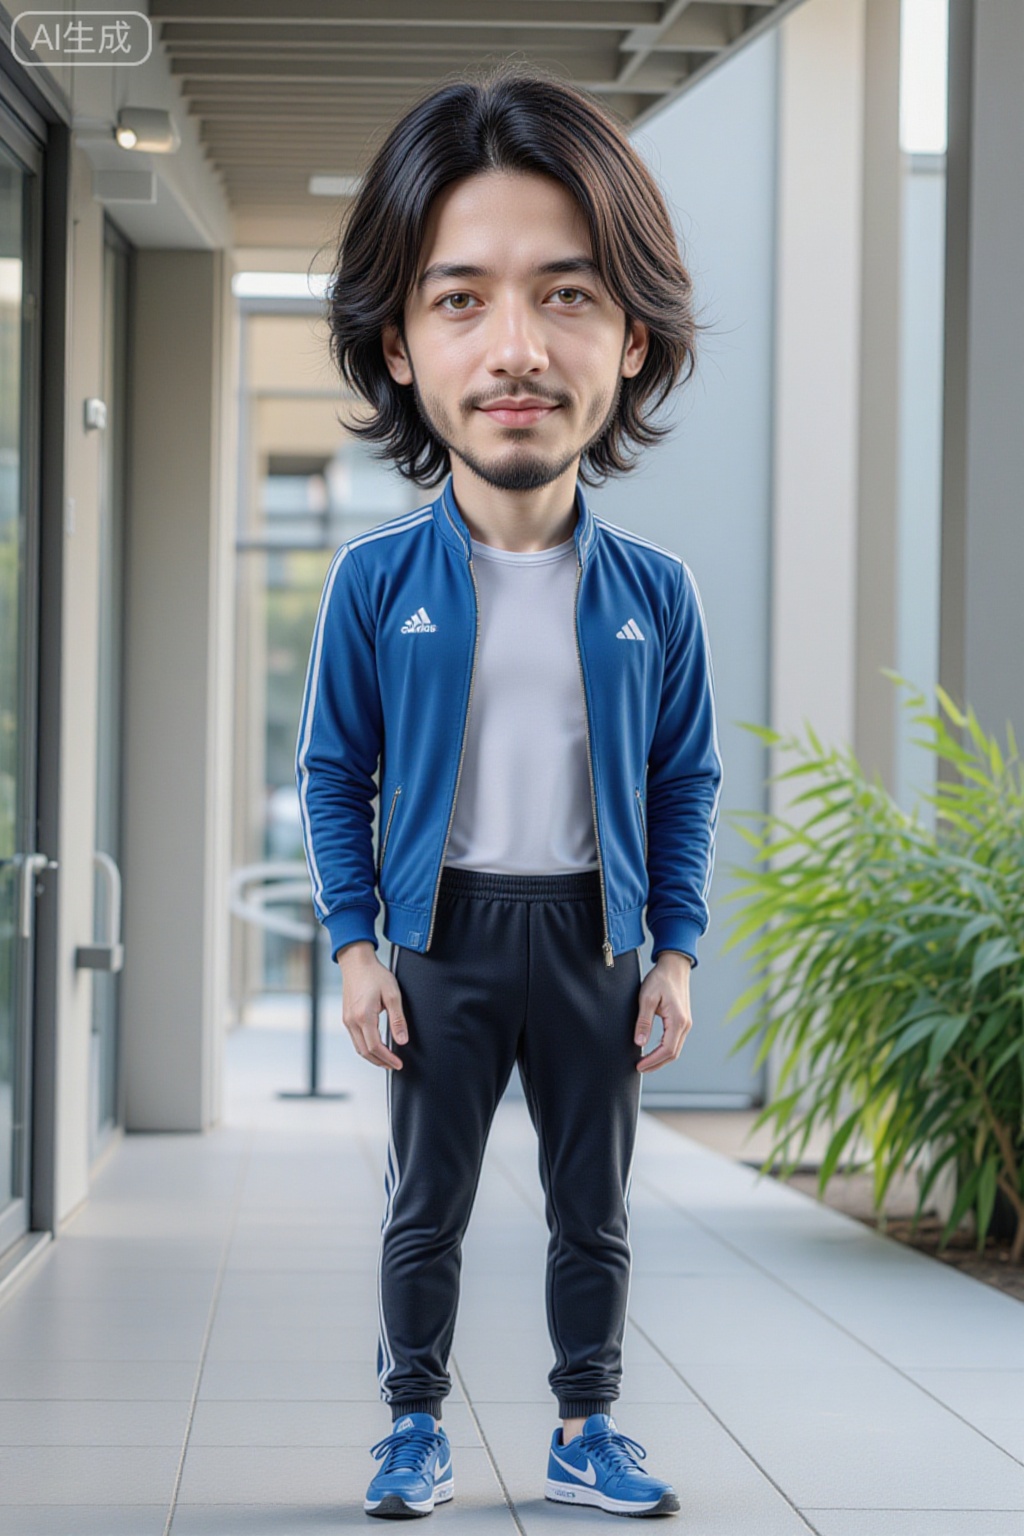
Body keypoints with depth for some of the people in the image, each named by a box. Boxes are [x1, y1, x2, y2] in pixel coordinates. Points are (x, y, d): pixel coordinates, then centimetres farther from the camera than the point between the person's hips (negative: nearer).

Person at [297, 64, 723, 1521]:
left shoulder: (655, 591, -5)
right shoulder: (376, 581, -8)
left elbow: (687, 781, 5)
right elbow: (334, 773, 1)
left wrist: (678, 948, 1)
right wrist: (354, 941, -5)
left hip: (595, 934, 1)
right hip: (442, 933, -1)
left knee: (595, 1208, 11)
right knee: (428, 1206, 9)